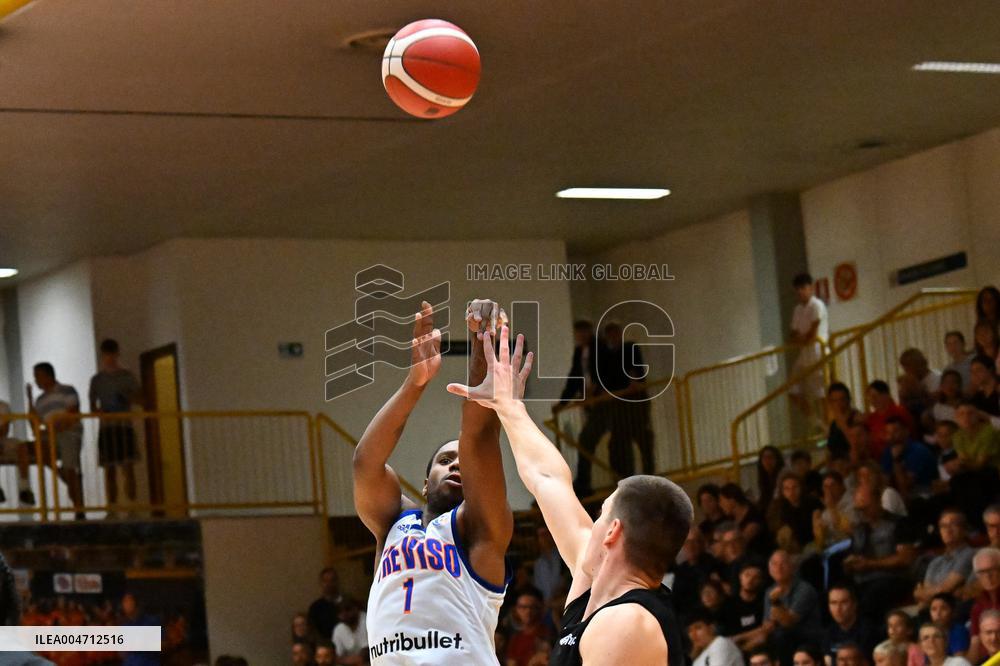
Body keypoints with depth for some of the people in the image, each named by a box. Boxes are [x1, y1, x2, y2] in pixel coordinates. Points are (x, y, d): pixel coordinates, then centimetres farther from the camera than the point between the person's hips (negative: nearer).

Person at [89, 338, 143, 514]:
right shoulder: (97, 379, 10)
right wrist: (100, 412, -13)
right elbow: (93, 407, 10)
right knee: (109, 470, -1)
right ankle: (112, 509, 0)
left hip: (125, 427, -1)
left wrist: (128, 398, -14)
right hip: (106, 428, 1)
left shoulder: (127, 377, 7)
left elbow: (141, 399, 6)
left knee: (128, 468, -9)